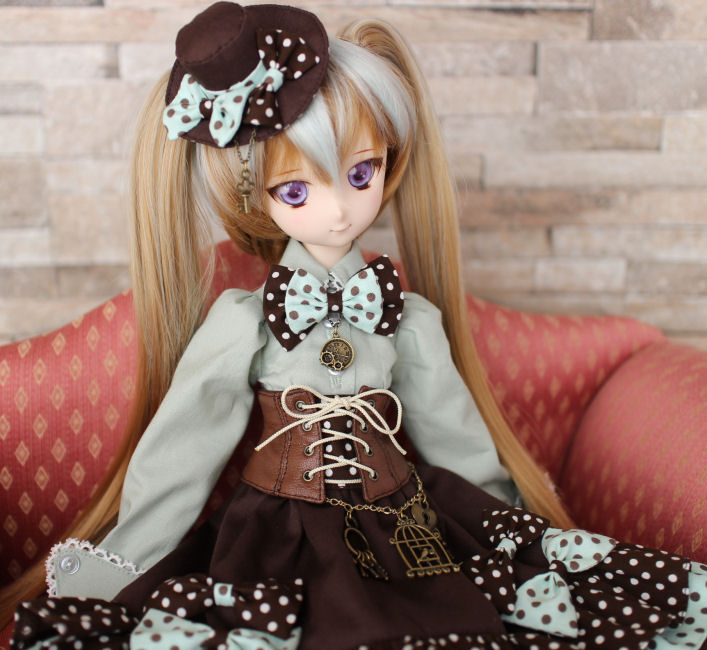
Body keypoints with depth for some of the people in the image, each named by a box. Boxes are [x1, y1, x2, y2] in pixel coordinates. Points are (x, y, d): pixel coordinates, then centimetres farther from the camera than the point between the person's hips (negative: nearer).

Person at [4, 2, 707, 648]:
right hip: (275, 540, -1)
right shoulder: (242, 321, -7)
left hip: (404, 538, 2)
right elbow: (179, 451, -1)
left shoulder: (411, 318, -1)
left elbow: (457, 436, 12)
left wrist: (511, 533, 20)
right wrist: (114, 572, 4)